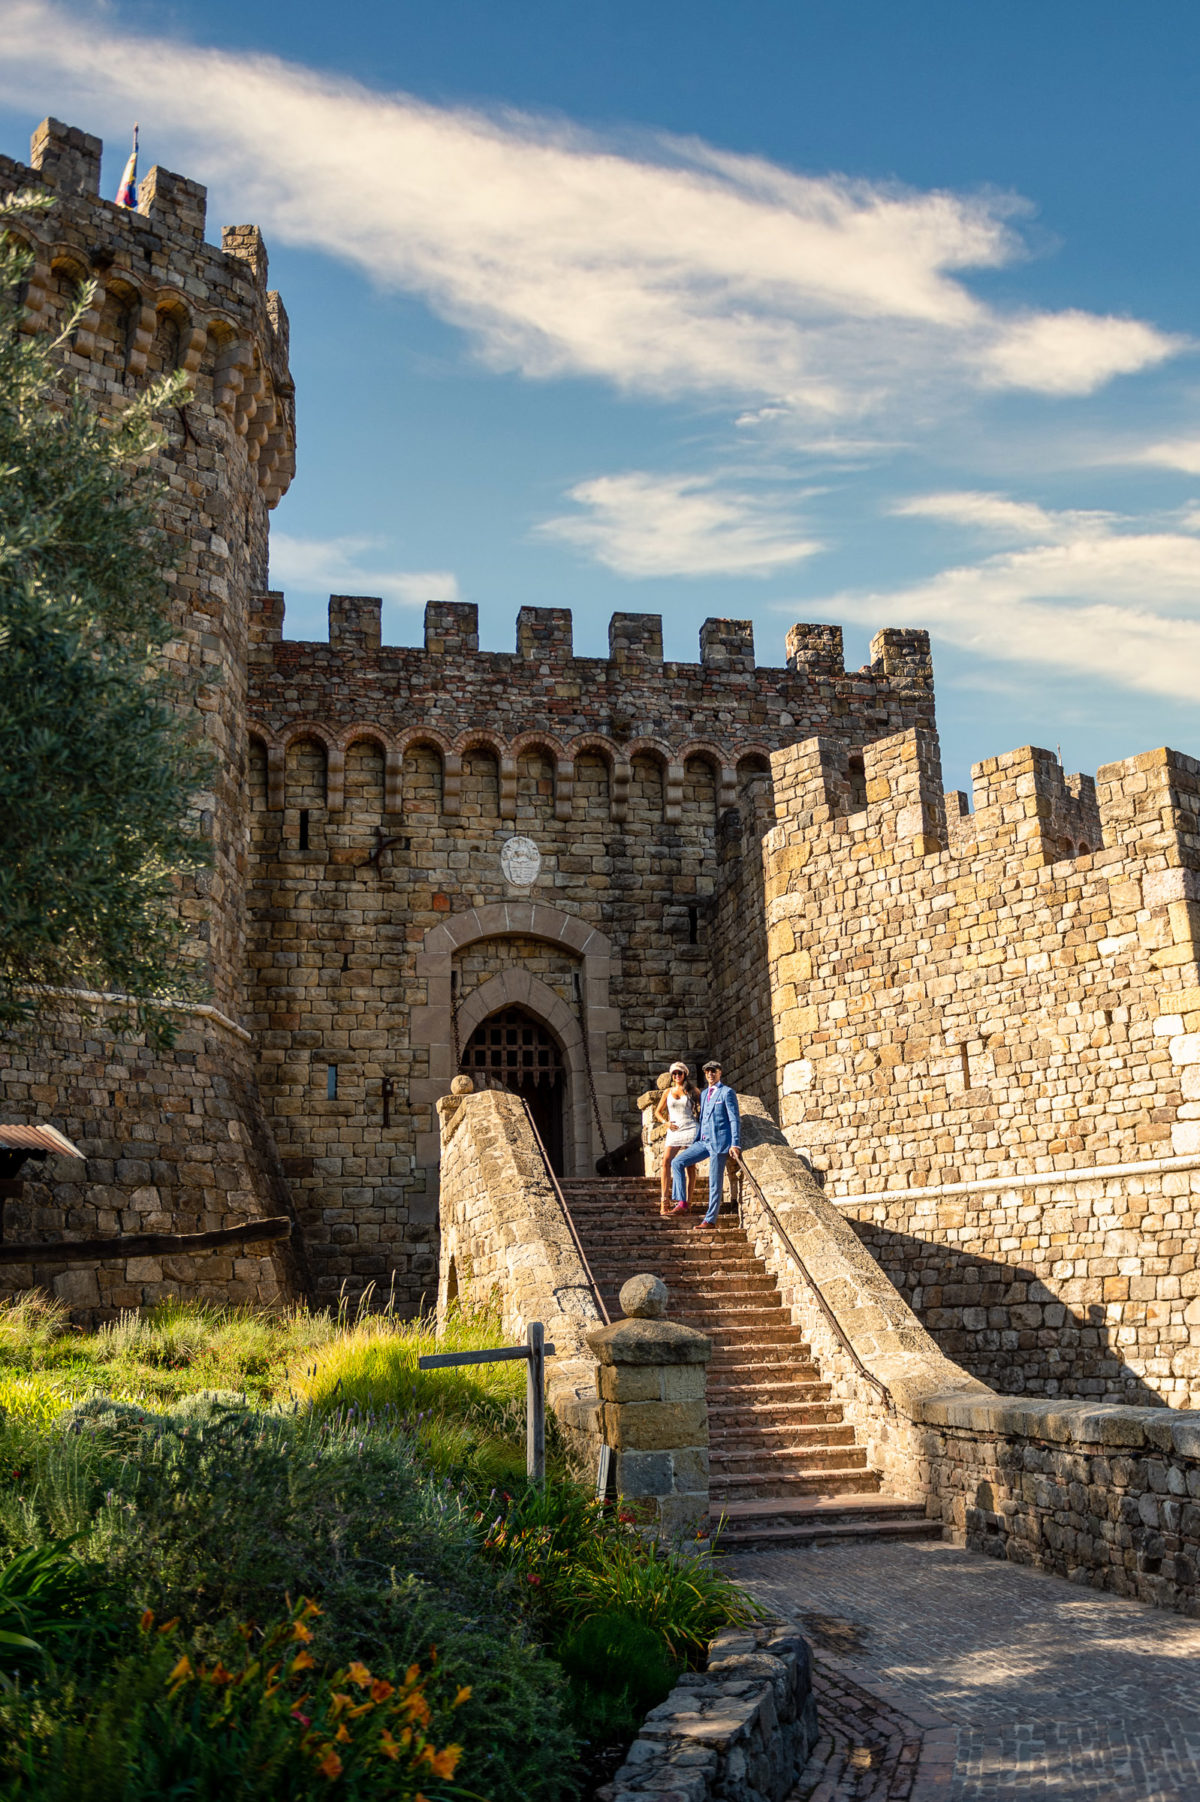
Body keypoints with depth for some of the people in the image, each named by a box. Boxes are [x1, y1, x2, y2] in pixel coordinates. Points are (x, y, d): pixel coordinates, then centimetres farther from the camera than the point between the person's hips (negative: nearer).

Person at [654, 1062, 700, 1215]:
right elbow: (658, 1112, 19)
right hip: (674, 1131, 2)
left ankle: (687, 1202, -4)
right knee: (666, 1161, -16)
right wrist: (666, 1123, 1)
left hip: (691, 1129, -2)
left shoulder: (693, 1091, 8)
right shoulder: (668, 1092, 13)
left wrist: (703, 1126, 3)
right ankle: (664, 1201, -17)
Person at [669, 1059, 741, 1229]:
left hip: (719, 1143, -7)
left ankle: (710, 1220, 2)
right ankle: (682, 1203, -6)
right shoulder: (704, 1094, 18)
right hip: (704, 1142, 8)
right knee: (678, 1162, -5)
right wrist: (692, 1143, 18)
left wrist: (735, 1144, -16)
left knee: (715, 1183, -4)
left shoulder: (727, 1093, -4)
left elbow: (735, 1120, -8)